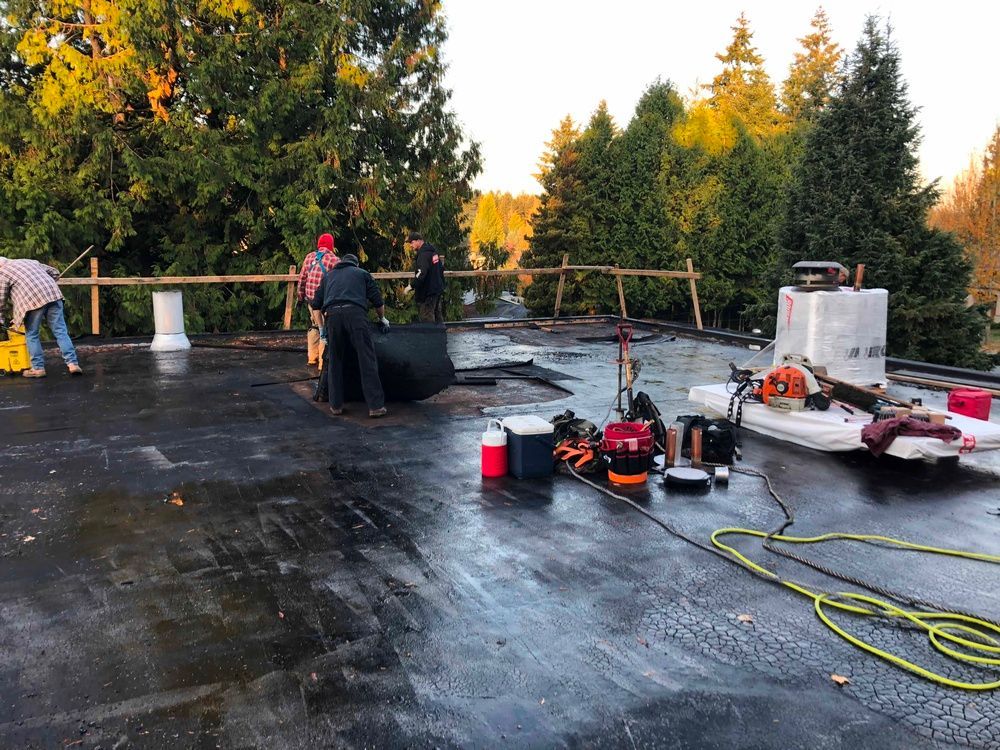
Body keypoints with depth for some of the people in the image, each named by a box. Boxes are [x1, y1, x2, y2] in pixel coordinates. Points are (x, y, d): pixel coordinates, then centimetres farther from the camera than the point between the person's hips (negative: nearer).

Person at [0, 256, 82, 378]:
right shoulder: (28, 261, 31)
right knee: (61, 331, 3)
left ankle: (38, 368, 11)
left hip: (33, 300, -5)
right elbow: (54, 273, 29)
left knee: (32, 335, 10)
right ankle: (73, 363, -4)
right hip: (53, 295, 5)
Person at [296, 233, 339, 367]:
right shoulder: (334, 259, -9)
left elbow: (302, 278, 12)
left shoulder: (309, 257, 9)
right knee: (325, 331, -1)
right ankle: (322, 363, -2)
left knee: (315, 326, 23)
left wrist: (301, 296, 21)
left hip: (310, 298, 6)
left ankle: (312, 358, 30)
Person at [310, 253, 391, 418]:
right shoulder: (362, 273, 26)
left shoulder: (328, 276, 33)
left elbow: (315, 304, 30)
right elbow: (378, 301, 20)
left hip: (333, 315, 2)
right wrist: (382, 319, 36)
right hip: (356, 313, -2)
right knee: (367, 360, -3)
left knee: (335, 360, 13)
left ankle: (336, 404, 14)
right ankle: (376, 406, -6)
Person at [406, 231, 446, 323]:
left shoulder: (423, 254, -18)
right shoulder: (433, 251, 12)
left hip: (428, 291, -10)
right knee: (438, 316, 15)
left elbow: (421, 274, -28)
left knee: (427, 318, -6)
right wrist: (441, 283, 25)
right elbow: (441, 268, 20)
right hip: (438, 289, 10)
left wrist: (412, 286, -21)